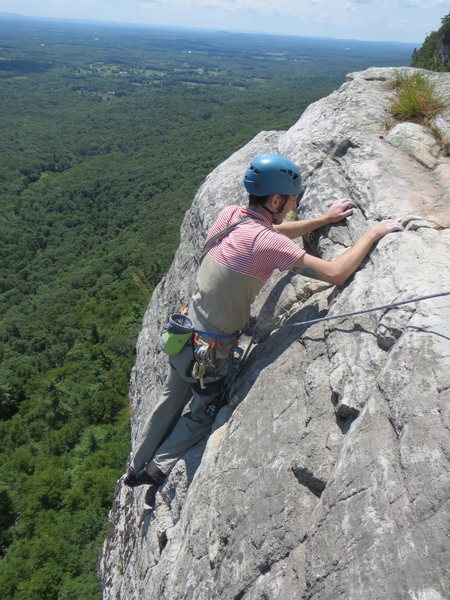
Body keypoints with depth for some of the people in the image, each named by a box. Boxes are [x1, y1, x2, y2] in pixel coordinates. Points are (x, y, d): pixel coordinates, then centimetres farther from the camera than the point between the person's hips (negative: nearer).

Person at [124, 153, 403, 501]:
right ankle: (157, 470, 38)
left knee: (172, 400, 29)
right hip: (211, 351, -8)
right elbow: (336, 273, -27)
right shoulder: (265, 242, -28)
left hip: (184, 330, 8)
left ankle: (138, 468, 50)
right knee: (203, 415, 22)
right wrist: (374, 233, -12)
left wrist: (324, 220, 16)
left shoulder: (230, 215, -4)